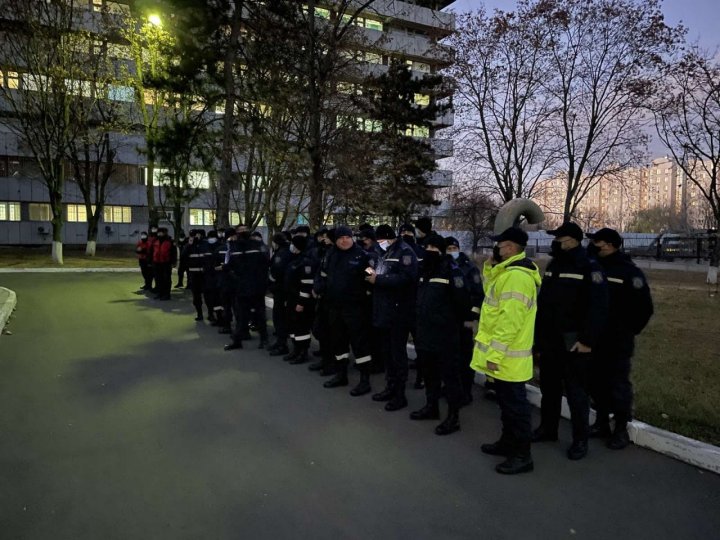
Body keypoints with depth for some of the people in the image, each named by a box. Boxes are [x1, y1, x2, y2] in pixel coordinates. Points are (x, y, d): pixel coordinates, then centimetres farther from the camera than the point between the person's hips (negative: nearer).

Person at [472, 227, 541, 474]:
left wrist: (495, 354, -24)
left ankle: (522, 455, 13)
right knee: (506, 400, 21)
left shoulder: (516, 276, -22)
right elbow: (492, 294, 21)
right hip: (503, 354, 10)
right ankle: (508, 441, 35)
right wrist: (489, 267, 8)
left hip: (507, 356, -10)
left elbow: (510, 320, -26)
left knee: (514, 403, 1)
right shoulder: (508, 271, 11)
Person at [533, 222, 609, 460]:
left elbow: (598, 308, -18)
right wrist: (538, 338, 14)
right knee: (549, 387, 17)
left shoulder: (590, 268, -12)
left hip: (573, 342, -7)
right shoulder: (553, 266, 12)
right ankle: (547, 428, 32)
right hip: (549, 340, 7)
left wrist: (587, 340, -22)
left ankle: (580, 439, 14)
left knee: (576, 391, 1)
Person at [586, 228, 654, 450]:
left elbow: (644, 307, -7)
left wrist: (630, 330, -2)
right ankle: (601, 423, 26)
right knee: (596, 381, 12)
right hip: (594, 337, 5)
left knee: (618, 383, 1)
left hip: (618, 340, -5)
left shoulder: (629, 272, -10)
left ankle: (621, 429, 14)